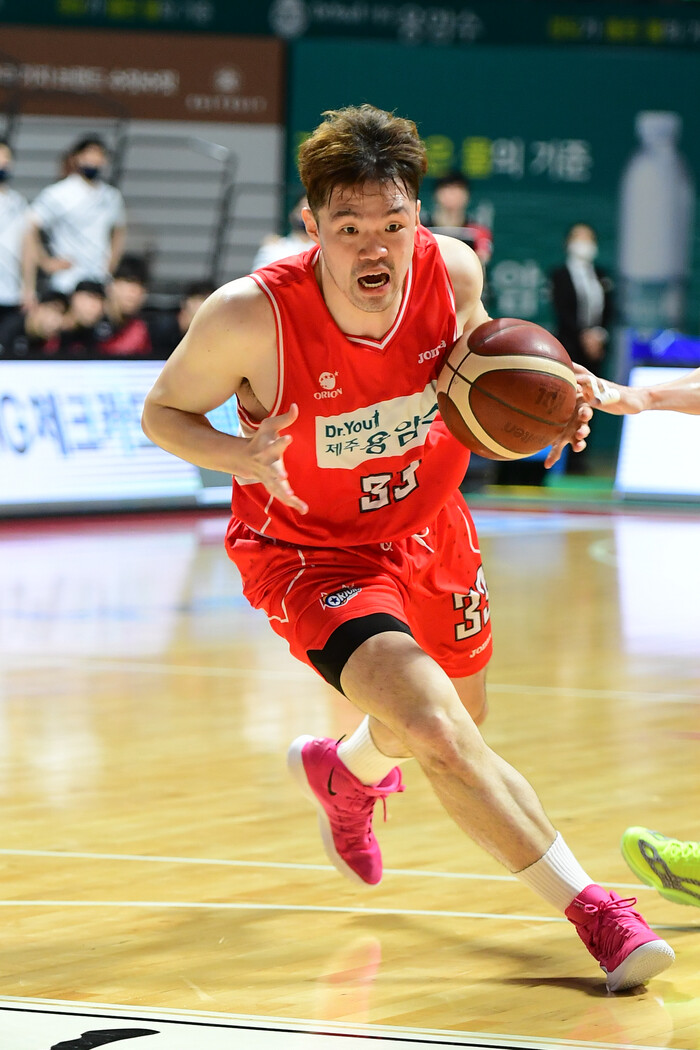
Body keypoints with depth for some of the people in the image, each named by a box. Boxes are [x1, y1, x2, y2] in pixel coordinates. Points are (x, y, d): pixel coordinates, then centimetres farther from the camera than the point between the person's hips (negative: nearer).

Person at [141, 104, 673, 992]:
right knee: (438, 737, -25)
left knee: (456, 723, 26)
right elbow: (162, 412, -14)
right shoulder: (251, 316, -31)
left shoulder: (451, 269, -20)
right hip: (310, 552, -5)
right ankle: (591, 909, -12)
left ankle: (343, 770, 62)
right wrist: (243, 457, -34)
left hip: (427, 529, 5)